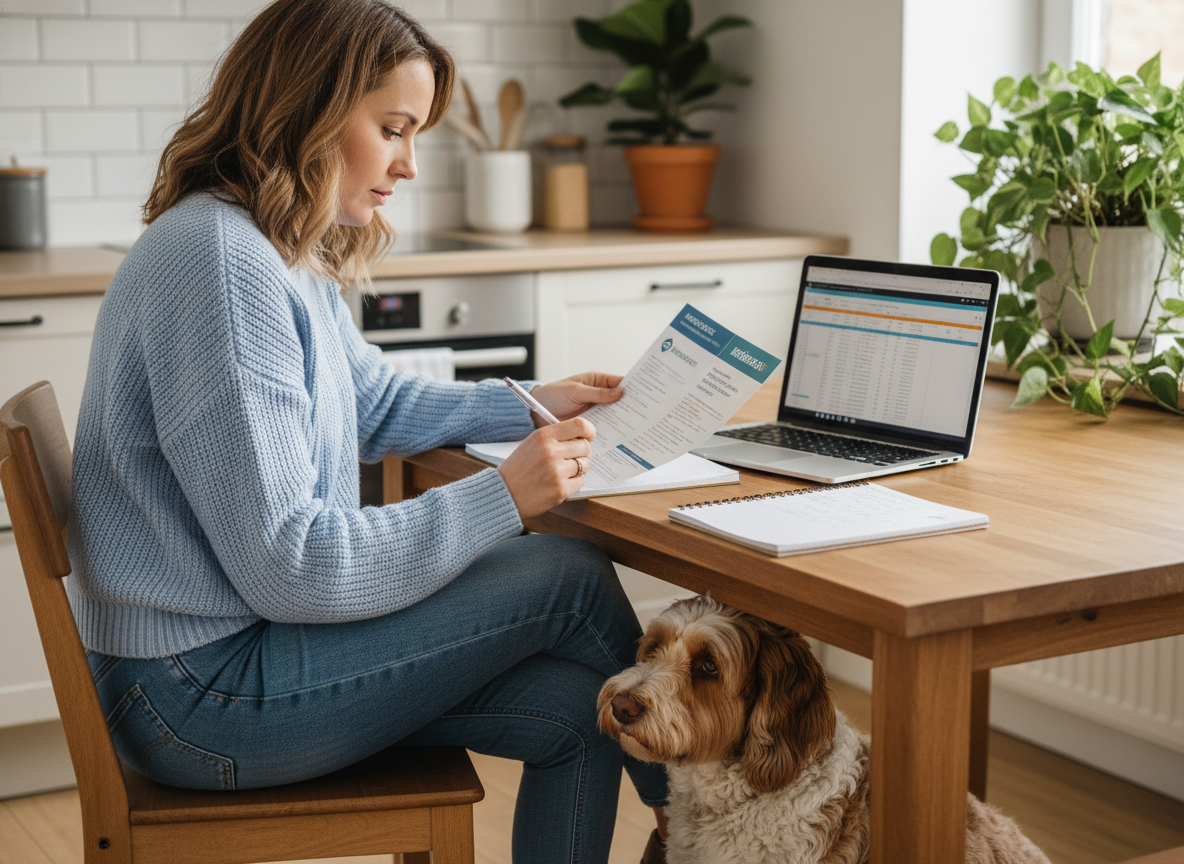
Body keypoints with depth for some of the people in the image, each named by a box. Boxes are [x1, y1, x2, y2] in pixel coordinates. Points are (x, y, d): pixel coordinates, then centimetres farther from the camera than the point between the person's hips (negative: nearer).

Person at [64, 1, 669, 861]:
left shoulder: (285, 256, 9)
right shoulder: (219, 264, -23)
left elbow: (376, 403, 28)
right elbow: (285, 566, -25)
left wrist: (532, 405, 19)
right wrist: (502, 497, -20)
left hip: (235, 640, 10)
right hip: (201, 692, -10)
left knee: (573, 709, 0)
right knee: (573, 577, -8)